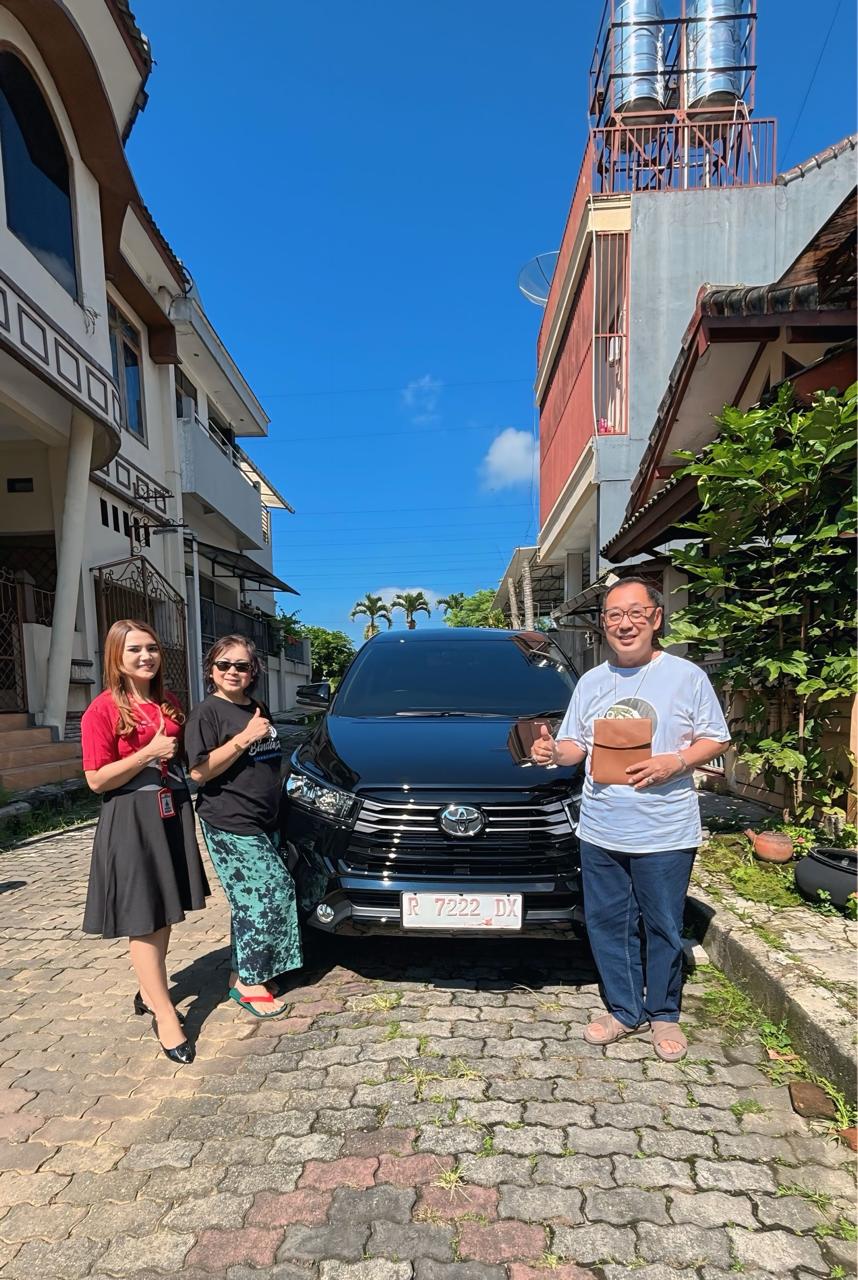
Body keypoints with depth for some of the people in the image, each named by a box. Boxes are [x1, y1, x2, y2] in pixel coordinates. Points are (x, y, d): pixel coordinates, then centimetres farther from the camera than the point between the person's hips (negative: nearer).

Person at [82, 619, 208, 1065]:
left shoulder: (169, 705, 8)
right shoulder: (102, 710, -10)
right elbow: (96, 780, -14)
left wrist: (172, 755, 5)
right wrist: (150, 753, -19)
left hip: (173, 815, 6)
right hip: (130, 822, -6)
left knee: (164, 914, 15)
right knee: (142, 920, 1)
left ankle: (148, 994, 33)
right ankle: (165, 1015, 10)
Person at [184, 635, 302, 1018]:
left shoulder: (258, 710, 15)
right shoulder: (206, 713, -9)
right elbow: (199, 772, -17)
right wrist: (244, 738, -21)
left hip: (263, 822, 8)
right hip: (229, 825, -7)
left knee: (251, 899, 11)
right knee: (273, 890, -10)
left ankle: (244, 974, 26)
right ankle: (249, 984, 4)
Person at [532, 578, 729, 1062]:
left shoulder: (686, 676, -4)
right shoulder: (592, 682, 8)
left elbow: (716, 739, -1)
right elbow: (576, 746, 13)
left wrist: (673, 763, -18)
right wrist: (553, 751, -10)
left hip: (666, 834, -3)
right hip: (600, 832, 4)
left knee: (664, 927, 12)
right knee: (608, 924, 13)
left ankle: (664, 1014, 34)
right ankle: (625, 1010, 33)